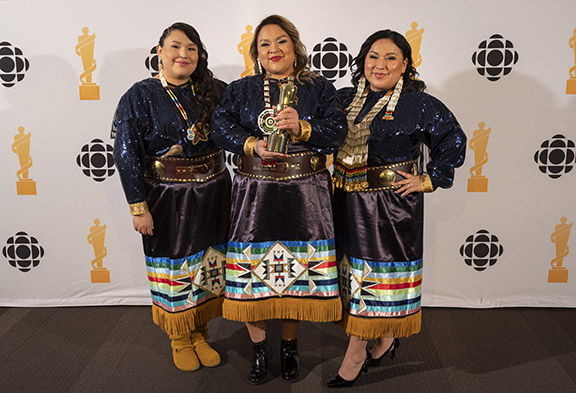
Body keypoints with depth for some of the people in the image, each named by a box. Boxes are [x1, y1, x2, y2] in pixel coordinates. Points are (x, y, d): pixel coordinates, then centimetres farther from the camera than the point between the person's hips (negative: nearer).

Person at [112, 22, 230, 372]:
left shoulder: (214, 90, 4)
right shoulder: (140, 96, -6)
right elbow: (127, 155, -9)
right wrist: (139, 207, -13)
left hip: (213, 193, 4)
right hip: (168, 198, -3)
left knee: (207, 264, 13)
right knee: (175, 267, 9)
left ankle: (199, 333, 33)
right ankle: (180, 339, 30)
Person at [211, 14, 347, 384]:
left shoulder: (319, 88, 7)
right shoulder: (240, 89, 11)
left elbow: (337, 131, -4)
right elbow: (221, 126, -1)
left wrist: (301, 128, -20)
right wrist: (253, 145, -17)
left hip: (304, 195, 0)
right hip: (255, 193, 1)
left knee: (297, 267, 6)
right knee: (253, 268, 1)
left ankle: (290, 344, 28)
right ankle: (260, 347, 23)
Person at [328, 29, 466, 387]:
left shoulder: (419, 105, -7)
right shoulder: (345, 98, 7)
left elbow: (454, 142, -3)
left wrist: (428, 180, -5)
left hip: (391, 206, -5)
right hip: (348, 204, 5)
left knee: (372, 274, 4)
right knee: (354, 269, 13)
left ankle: (355, 357, 19)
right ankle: (385, 337, 36)